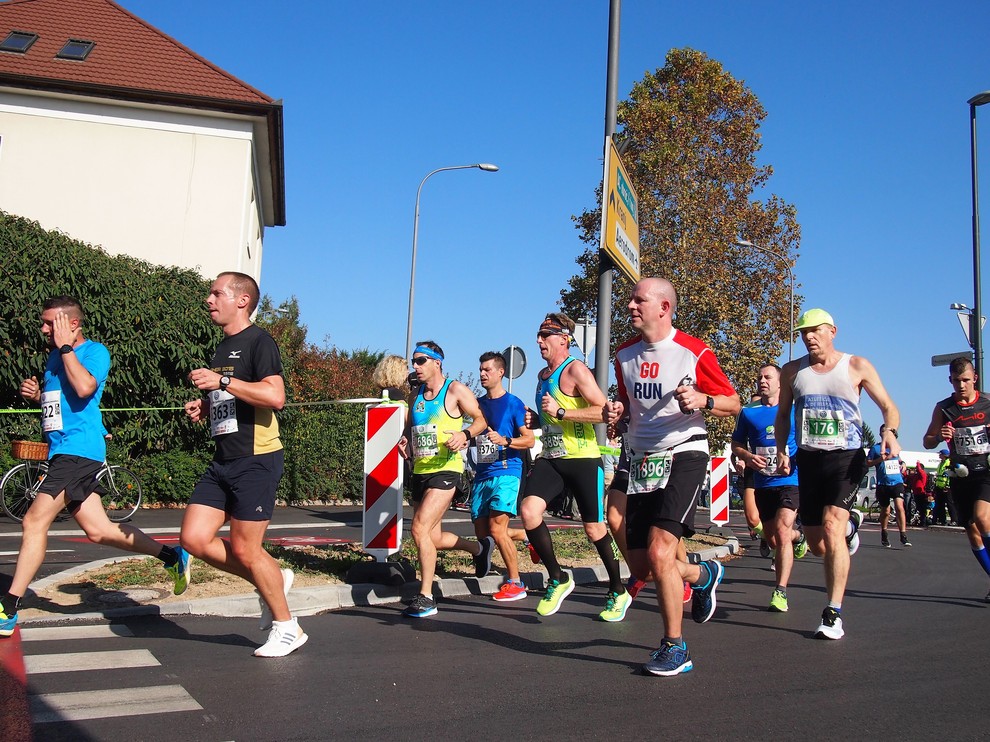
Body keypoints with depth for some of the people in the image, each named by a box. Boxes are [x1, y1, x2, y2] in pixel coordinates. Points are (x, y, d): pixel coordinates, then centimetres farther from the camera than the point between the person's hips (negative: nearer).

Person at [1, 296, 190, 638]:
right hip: (62, 452, 9)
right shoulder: (55, 356, 18)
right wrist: (36, 394, 7)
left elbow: (84, 387, -27)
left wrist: (65, 347, -17)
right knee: (98, 530, 9)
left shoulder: (94, 351, -7)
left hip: (79, 449, -9)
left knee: (34, 521, -13)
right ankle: (172, 555, 19)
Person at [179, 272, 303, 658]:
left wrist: (222, 382, -22)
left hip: (256, 460, -9)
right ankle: (273, 580, 19)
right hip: (222, 461, 9)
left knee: (245, 548, -4)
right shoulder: (223, 347, 19)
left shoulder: (258, 341, -9)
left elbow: (275, 396, -24)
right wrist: (203, 408, 10)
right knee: (194, 538, 2)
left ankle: (287, 627, 14)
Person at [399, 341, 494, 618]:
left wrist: (465, 434, -22)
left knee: (420, 528, -19)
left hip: (445, 470, -8)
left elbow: (480, 420, -2)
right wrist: (405, 441, 3)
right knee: (433, 538, 14)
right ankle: (480, 548, 41)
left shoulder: (455, 390, -5)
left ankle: (425, 598, -9)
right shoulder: (417, 394, 14)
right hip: (420, 471, 8)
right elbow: (409, 426, 25)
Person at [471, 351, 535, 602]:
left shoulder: (513, 403, -3)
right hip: (482, 474, 7)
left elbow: (529, 440, -7)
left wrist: (504, 441, -21)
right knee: (482, 532, 6)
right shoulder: (479, 403, 14)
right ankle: (527, 535, 30)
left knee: (497, 529, -15)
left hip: (506, 472, -7)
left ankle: (515, 583, 0)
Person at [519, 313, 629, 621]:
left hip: (582, 460, -7)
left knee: (595, 529, 2)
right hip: (550, 459, 7)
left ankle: (618, 592, 24)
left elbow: (604, 411, -20)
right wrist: (535, 421, 9)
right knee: (528, 510, -15)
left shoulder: (575, 370, -10)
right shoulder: (543, 374, 16)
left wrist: (561, 412, -22)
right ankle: (558, 578, 3)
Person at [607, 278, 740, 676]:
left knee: (659, 551, -21)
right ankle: (702, 574, 37)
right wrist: (618, 409, 0)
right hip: (641, 461, 6)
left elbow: (733, 404, -2)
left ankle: (675, 647, -3)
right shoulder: (625, 353, 8)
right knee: (640, 567, 6)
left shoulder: (694, 352, -9)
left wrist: (702, 400, -22)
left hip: (683, 454, -6)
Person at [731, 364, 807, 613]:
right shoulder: (748, 412, 6)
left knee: (781, 531, -22)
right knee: (772, 540, 13)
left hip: (790, 481, -3)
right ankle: (798, 537, 49)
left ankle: (780, 592, -16)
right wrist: (748, 457, -8)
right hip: (762, 483, 4)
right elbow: (736, 444, 13)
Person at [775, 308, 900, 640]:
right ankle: (850, 525, 46)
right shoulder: (792, 371, 7)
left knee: (831, 526, -23)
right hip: (808, 460, 4)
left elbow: (888, 406, 4)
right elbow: (783, 414, 17)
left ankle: (833, 614, -13)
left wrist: (889, 432, -17)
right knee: (817, 546, 8)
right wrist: (781, 451, 2)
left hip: (846, 457, -4)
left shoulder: (857, 366, 0)